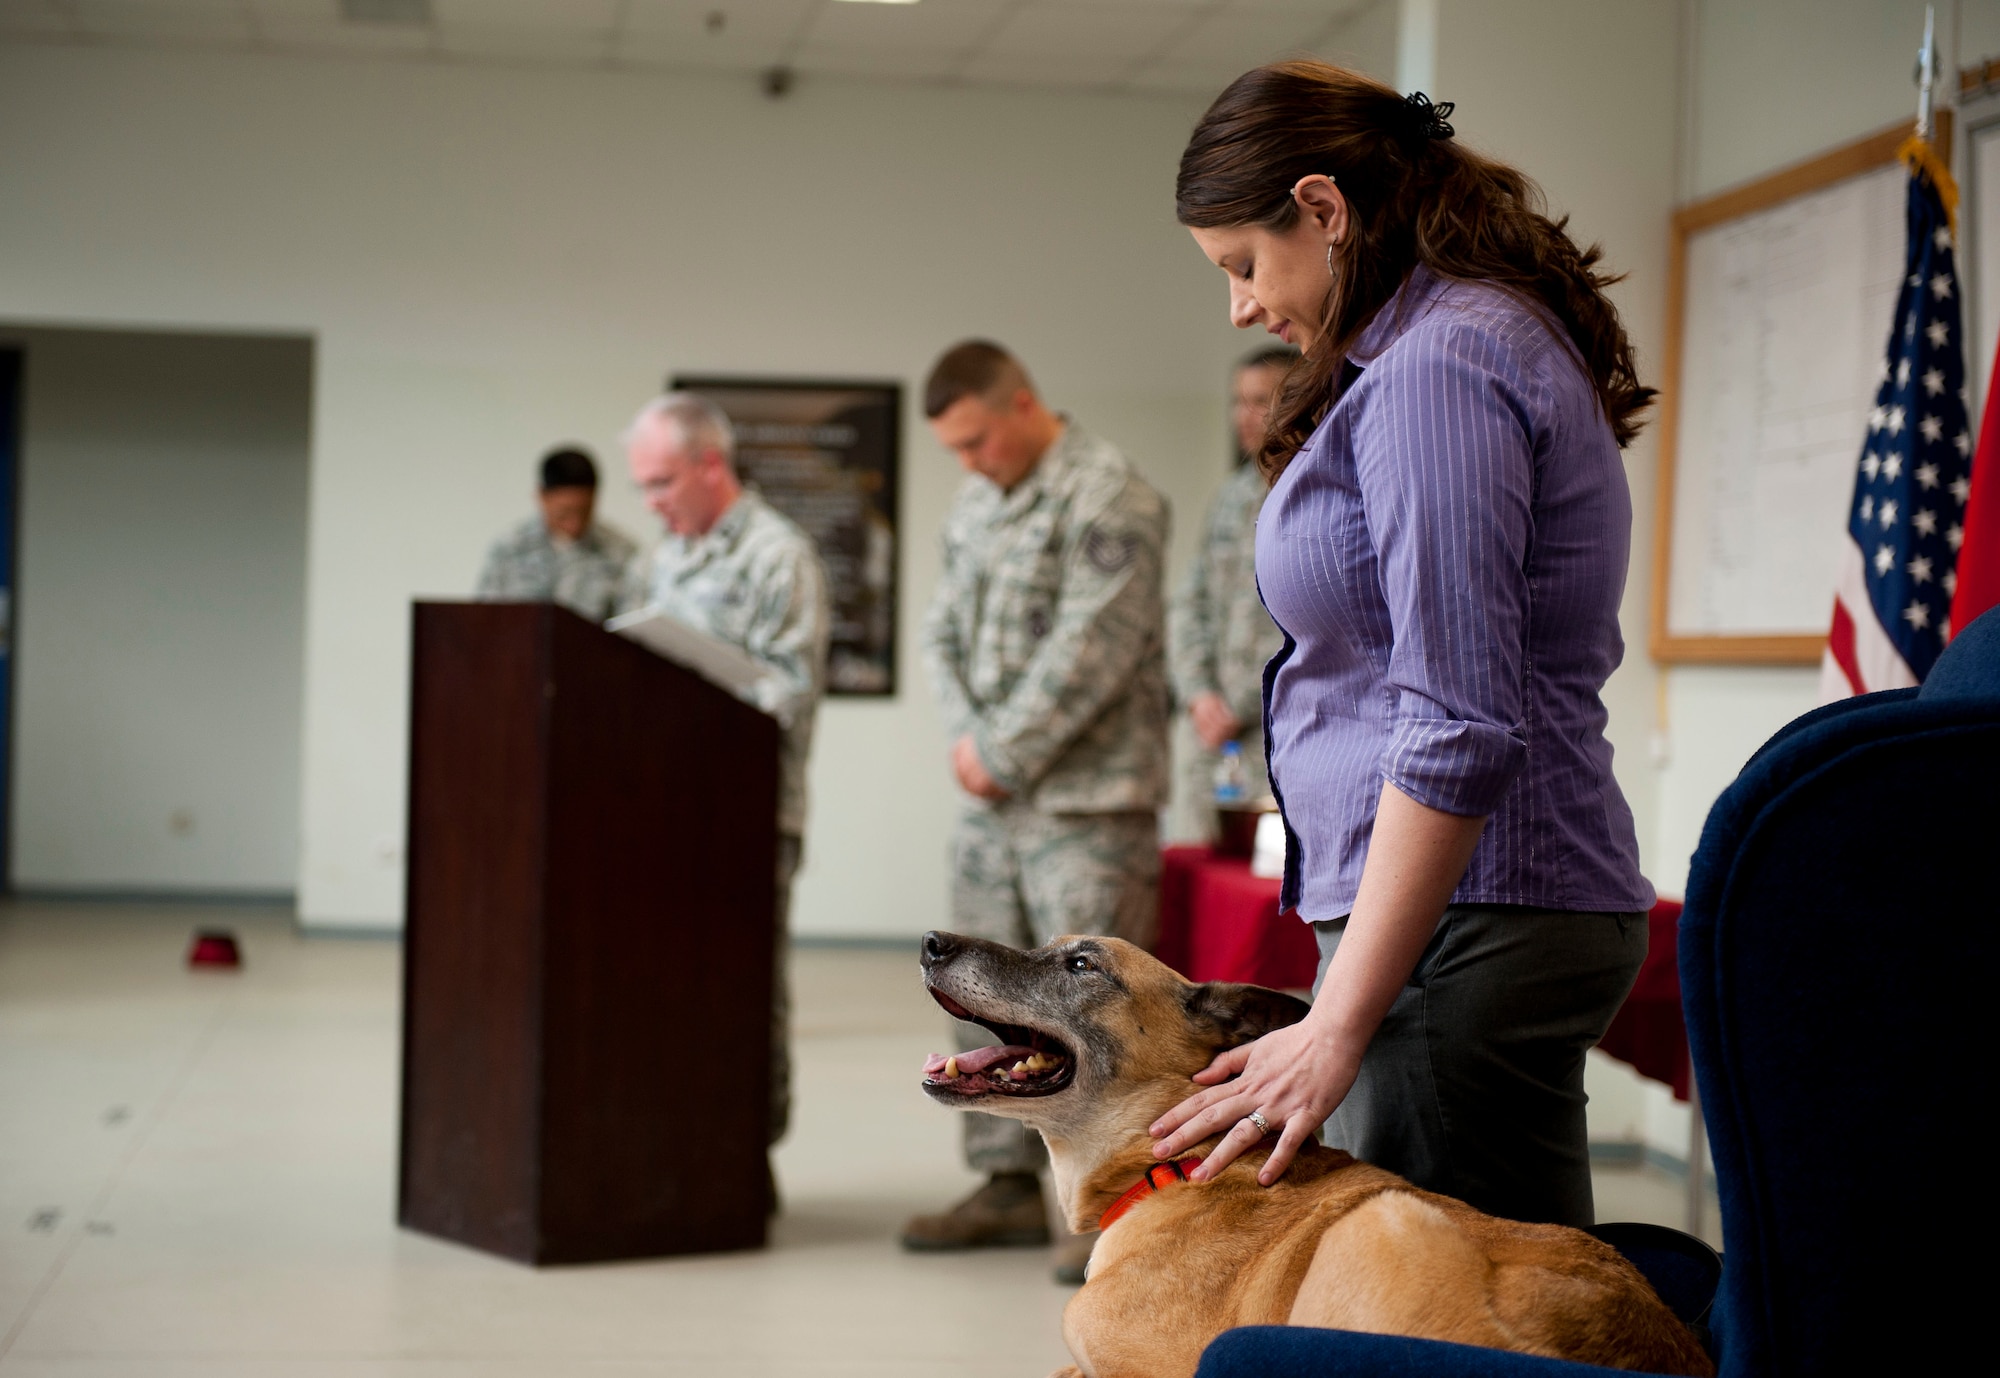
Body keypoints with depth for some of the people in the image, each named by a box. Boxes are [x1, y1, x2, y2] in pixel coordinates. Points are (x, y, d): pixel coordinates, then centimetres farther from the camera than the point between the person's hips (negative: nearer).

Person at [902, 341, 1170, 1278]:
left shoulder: (1108, 497, -11)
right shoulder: (974, 505, 15)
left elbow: (1088, 654, -17)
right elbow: (943, 628, 15)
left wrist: (1004, 754, -13)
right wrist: (965, 737, -2)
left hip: (1084, 798, -8)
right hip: (990, 799, 8)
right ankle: (1010, 1186, 22)